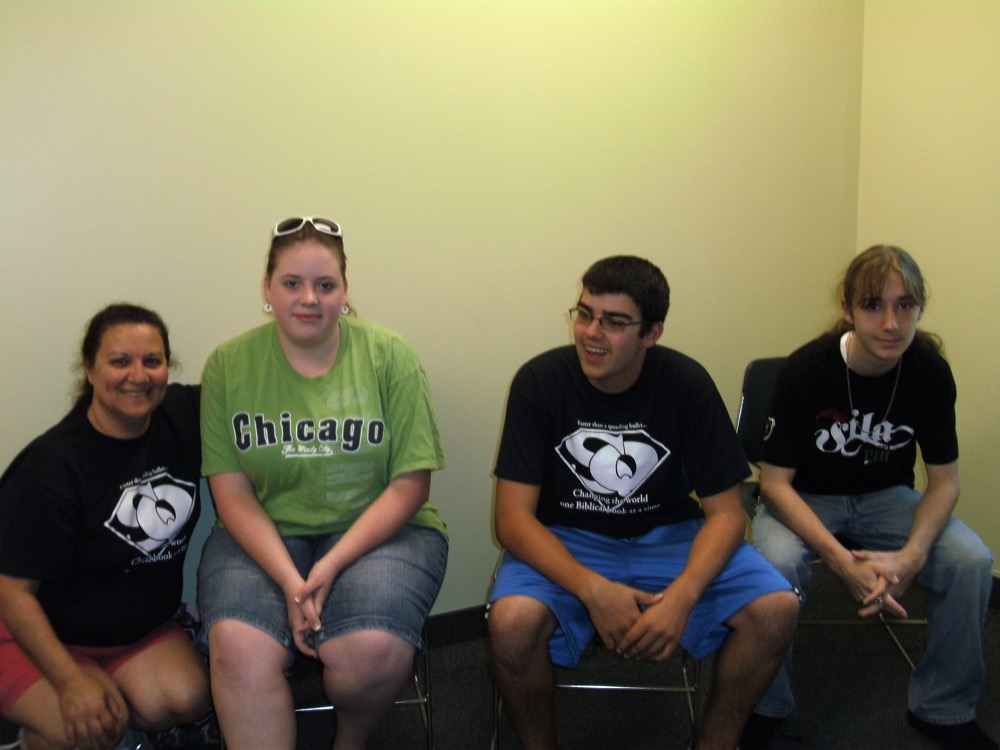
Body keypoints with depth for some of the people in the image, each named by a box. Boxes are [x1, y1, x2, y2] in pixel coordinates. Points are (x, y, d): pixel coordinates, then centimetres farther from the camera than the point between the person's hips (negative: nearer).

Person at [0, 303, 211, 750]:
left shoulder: (184, 415, -8)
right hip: (42, 633, -4)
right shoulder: (52, 465, -22)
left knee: (187, 700, -21)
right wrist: (71, 682, -22)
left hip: (144, 628, 4)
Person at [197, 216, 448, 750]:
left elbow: (409, 485, -5)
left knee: (374, 651, -28)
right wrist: (290, 581, -17)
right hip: (265, 537, 1)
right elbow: (232, 493, -1)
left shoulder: (390, 356, -2)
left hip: (376, 528, 0)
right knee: (239, 648, -29)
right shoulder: (228, 365, 2)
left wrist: (331, 567, -16)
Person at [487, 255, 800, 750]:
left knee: (776, 608, -21)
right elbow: (513, 518, -17)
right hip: (565, 542, -1)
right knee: (513, 621, -32)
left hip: (668, 537, 2)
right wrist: (593, 590, -32)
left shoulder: (687, 383, -12)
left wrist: (682, 595, -27)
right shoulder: (540, 381, -15)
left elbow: (725, 511, -8)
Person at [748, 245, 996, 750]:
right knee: (775, 564, -33)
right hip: (804, 499, -3)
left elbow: (943, 480, -6)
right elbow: (775, 482, -19)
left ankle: (944, 709, 4)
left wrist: (911, 556, -26)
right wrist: (842, 561, -32)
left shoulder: (930, 372, -14)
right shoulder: (806, 370, -23)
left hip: (886, 497, 3)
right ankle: (765, 709, -7)